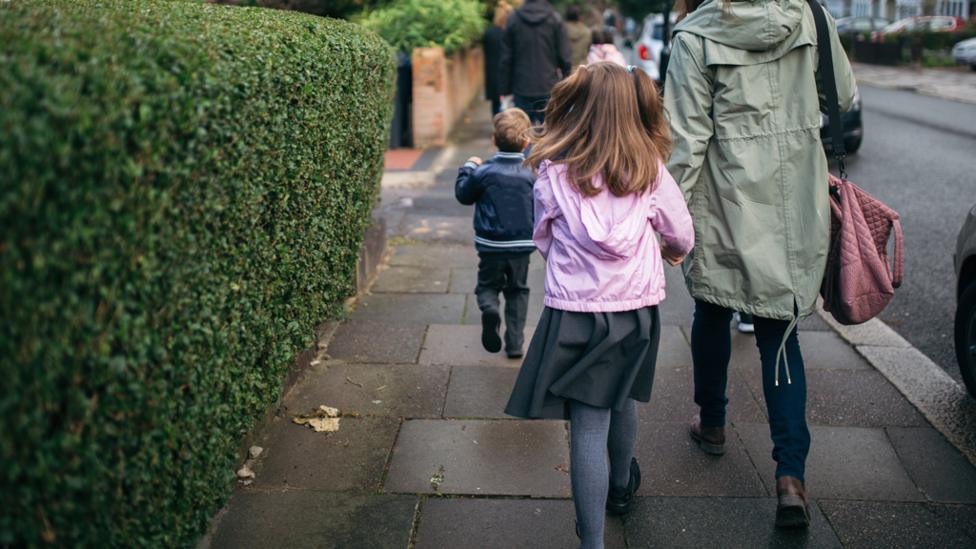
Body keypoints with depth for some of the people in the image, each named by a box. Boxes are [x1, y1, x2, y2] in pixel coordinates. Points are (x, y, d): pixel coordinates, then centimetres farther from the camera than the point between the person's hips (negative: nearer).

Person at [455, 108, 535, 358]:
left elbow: (463, 195, 5)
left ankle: (489, 309, -20)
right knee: (517, 291, 15)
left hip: (491, 245, -1)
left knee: (487, 285, 15)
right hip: (522, 244, 1)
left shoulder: (483, 173, -11)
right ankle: (515, 343, 14)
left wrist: (468, 167, 17)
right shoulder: (532, 174, -8)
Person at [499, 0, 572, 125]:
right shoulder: (555, 19, -3)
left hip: (522, 90, 1)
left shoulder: (514, 19, 0)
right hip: (549, 88, -1)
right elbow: (564, 58, -5)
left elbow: (506, 59, 1)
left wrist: (505, 90, 7)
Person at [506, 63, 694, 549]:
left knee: (588, 426, -1)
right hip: (635, 308, 3)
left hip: (574, 312, -3)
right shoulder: (649, 171, -4)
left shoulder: (553, 174, -10)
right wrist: (668, 250, 30)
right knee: (622, 402, 25)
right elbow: (682, 236, 7)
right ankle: (621, 486, 50)